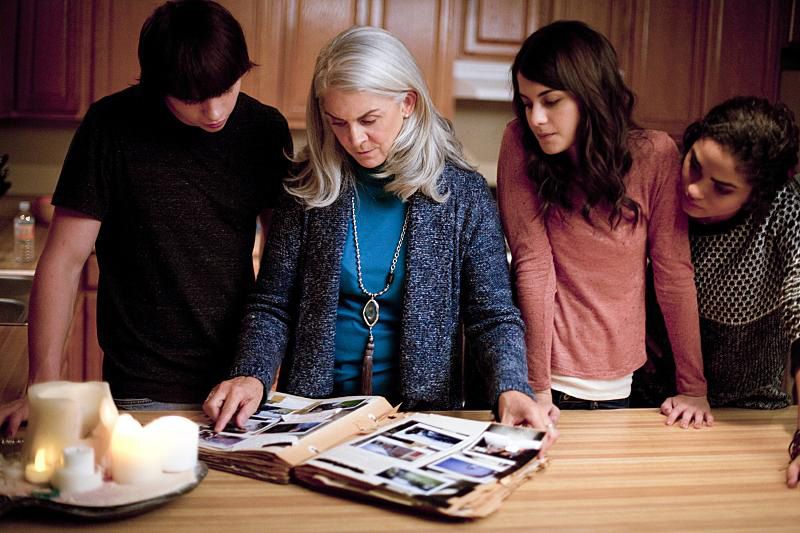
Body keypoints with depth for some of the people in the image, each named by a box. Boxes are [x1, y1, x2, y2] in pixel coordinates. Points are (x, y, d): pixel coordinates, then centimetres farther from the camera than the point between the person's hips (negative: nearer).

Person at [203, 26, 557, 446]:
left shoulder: (462, 194, -3)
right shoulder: (312, 188, 0)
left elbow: (492, 315, -3)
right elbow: (272, 305, 3)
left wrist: (510, 390, -20)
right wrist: (251, 375, -15)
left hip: (422, 411, 0)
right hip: (315, 408, 1)